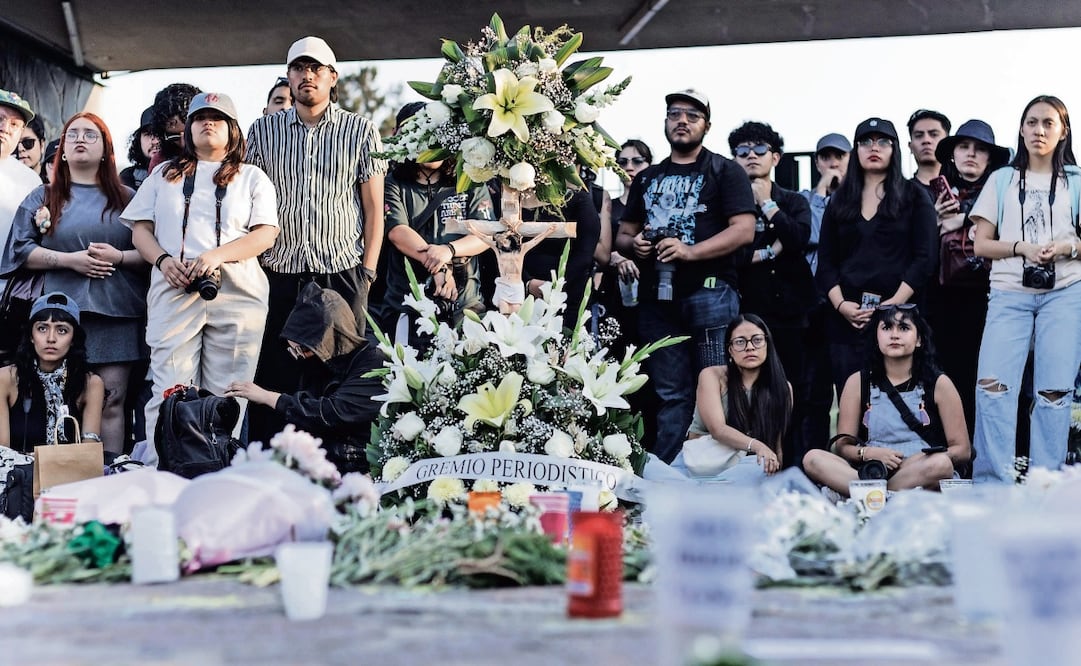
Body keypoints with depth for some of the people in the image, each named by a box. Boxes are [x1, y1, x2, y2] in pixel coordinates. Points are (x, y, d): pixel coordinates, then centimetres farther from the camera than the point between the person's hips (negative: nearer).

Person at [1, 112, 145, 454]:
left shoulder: (127, 198, 14)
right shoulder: (44, 197, 15)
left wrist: (119, 257, -11)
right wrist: (69, 260, -8)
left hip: (116, 311, 0)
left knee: (112, 398, -5)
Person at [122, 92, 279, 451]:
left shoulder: (252, 177, 15)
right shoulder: (165, 174, 22)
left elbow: (265, 233, 3)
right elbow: (140, 228, 16)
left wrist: (215, 256, -13)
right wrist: (163, 260, -6)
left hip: (236, 293, -1)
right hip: (174, 291, 1)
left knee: (226, 395, -4)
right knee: (169, 391, -8)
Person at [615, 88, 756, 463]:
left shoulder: (724, 172, 4)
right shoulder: (647, 179, 20)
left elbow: (744, 230, -8)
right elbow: (622, 235, 23)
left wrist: (690, 251, -18)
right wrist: (634, 244, -2)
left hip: (709, 294, -5)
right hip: (656, 298, 5)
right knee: (670, 396, 8)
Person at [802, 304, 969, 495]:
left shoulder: (938, 384, 8)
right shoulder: (857, 383, 12)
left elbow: (963, 450, 5)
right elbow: (842, 446, 10)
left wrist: (920, 461, -13)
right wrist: (866, 453, -13)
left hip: (922, 476, -2)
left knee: (940, 464, -37)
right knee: (812, 458, -25)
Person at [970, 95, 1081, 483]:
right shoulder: (1002, 180, 13)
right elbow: (982, 244, 8)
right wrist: (1021, 248, -9)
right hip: (1010, 294, 0)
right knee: (992, 384, -14)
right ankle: (992, 484, -9)